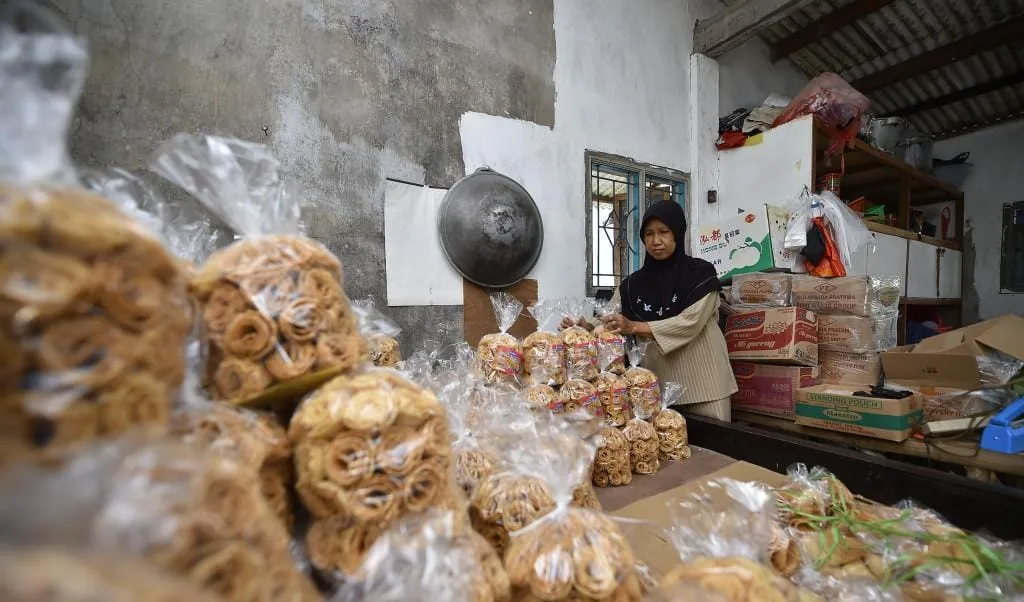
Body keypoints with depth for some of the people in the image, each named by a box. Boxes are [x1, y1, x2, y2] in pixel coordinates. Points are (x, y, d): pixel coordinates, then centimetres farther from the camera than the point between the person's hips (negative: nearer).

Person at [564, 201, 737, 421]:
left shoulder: (701, 273, -4)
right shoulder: (634, 284, 5)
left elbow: (691, 322, -18)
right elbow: (608, 323, 1)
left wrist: (634, 327, -26)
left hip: (702, 379, -2)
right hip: (658, 384, 2)